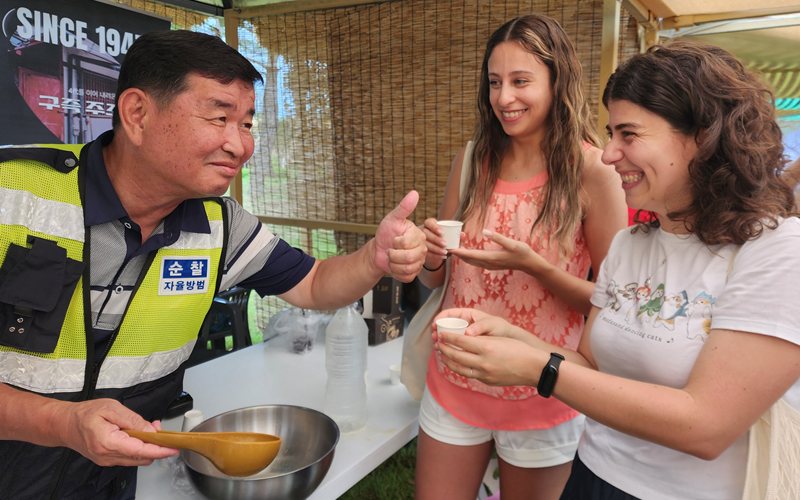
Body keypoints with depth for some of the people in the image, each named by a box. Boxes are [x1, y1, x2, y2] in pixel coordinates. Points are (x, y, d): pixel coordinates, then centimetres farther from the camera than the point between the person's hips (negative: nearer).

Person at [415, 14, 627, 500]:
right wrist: (430, 255, -14)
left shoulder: (592, 171, -12)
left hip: (542, 394, -3)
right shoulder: (473, 160, 0)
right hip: (455, 383, 4)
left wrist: (533, 264, -23)